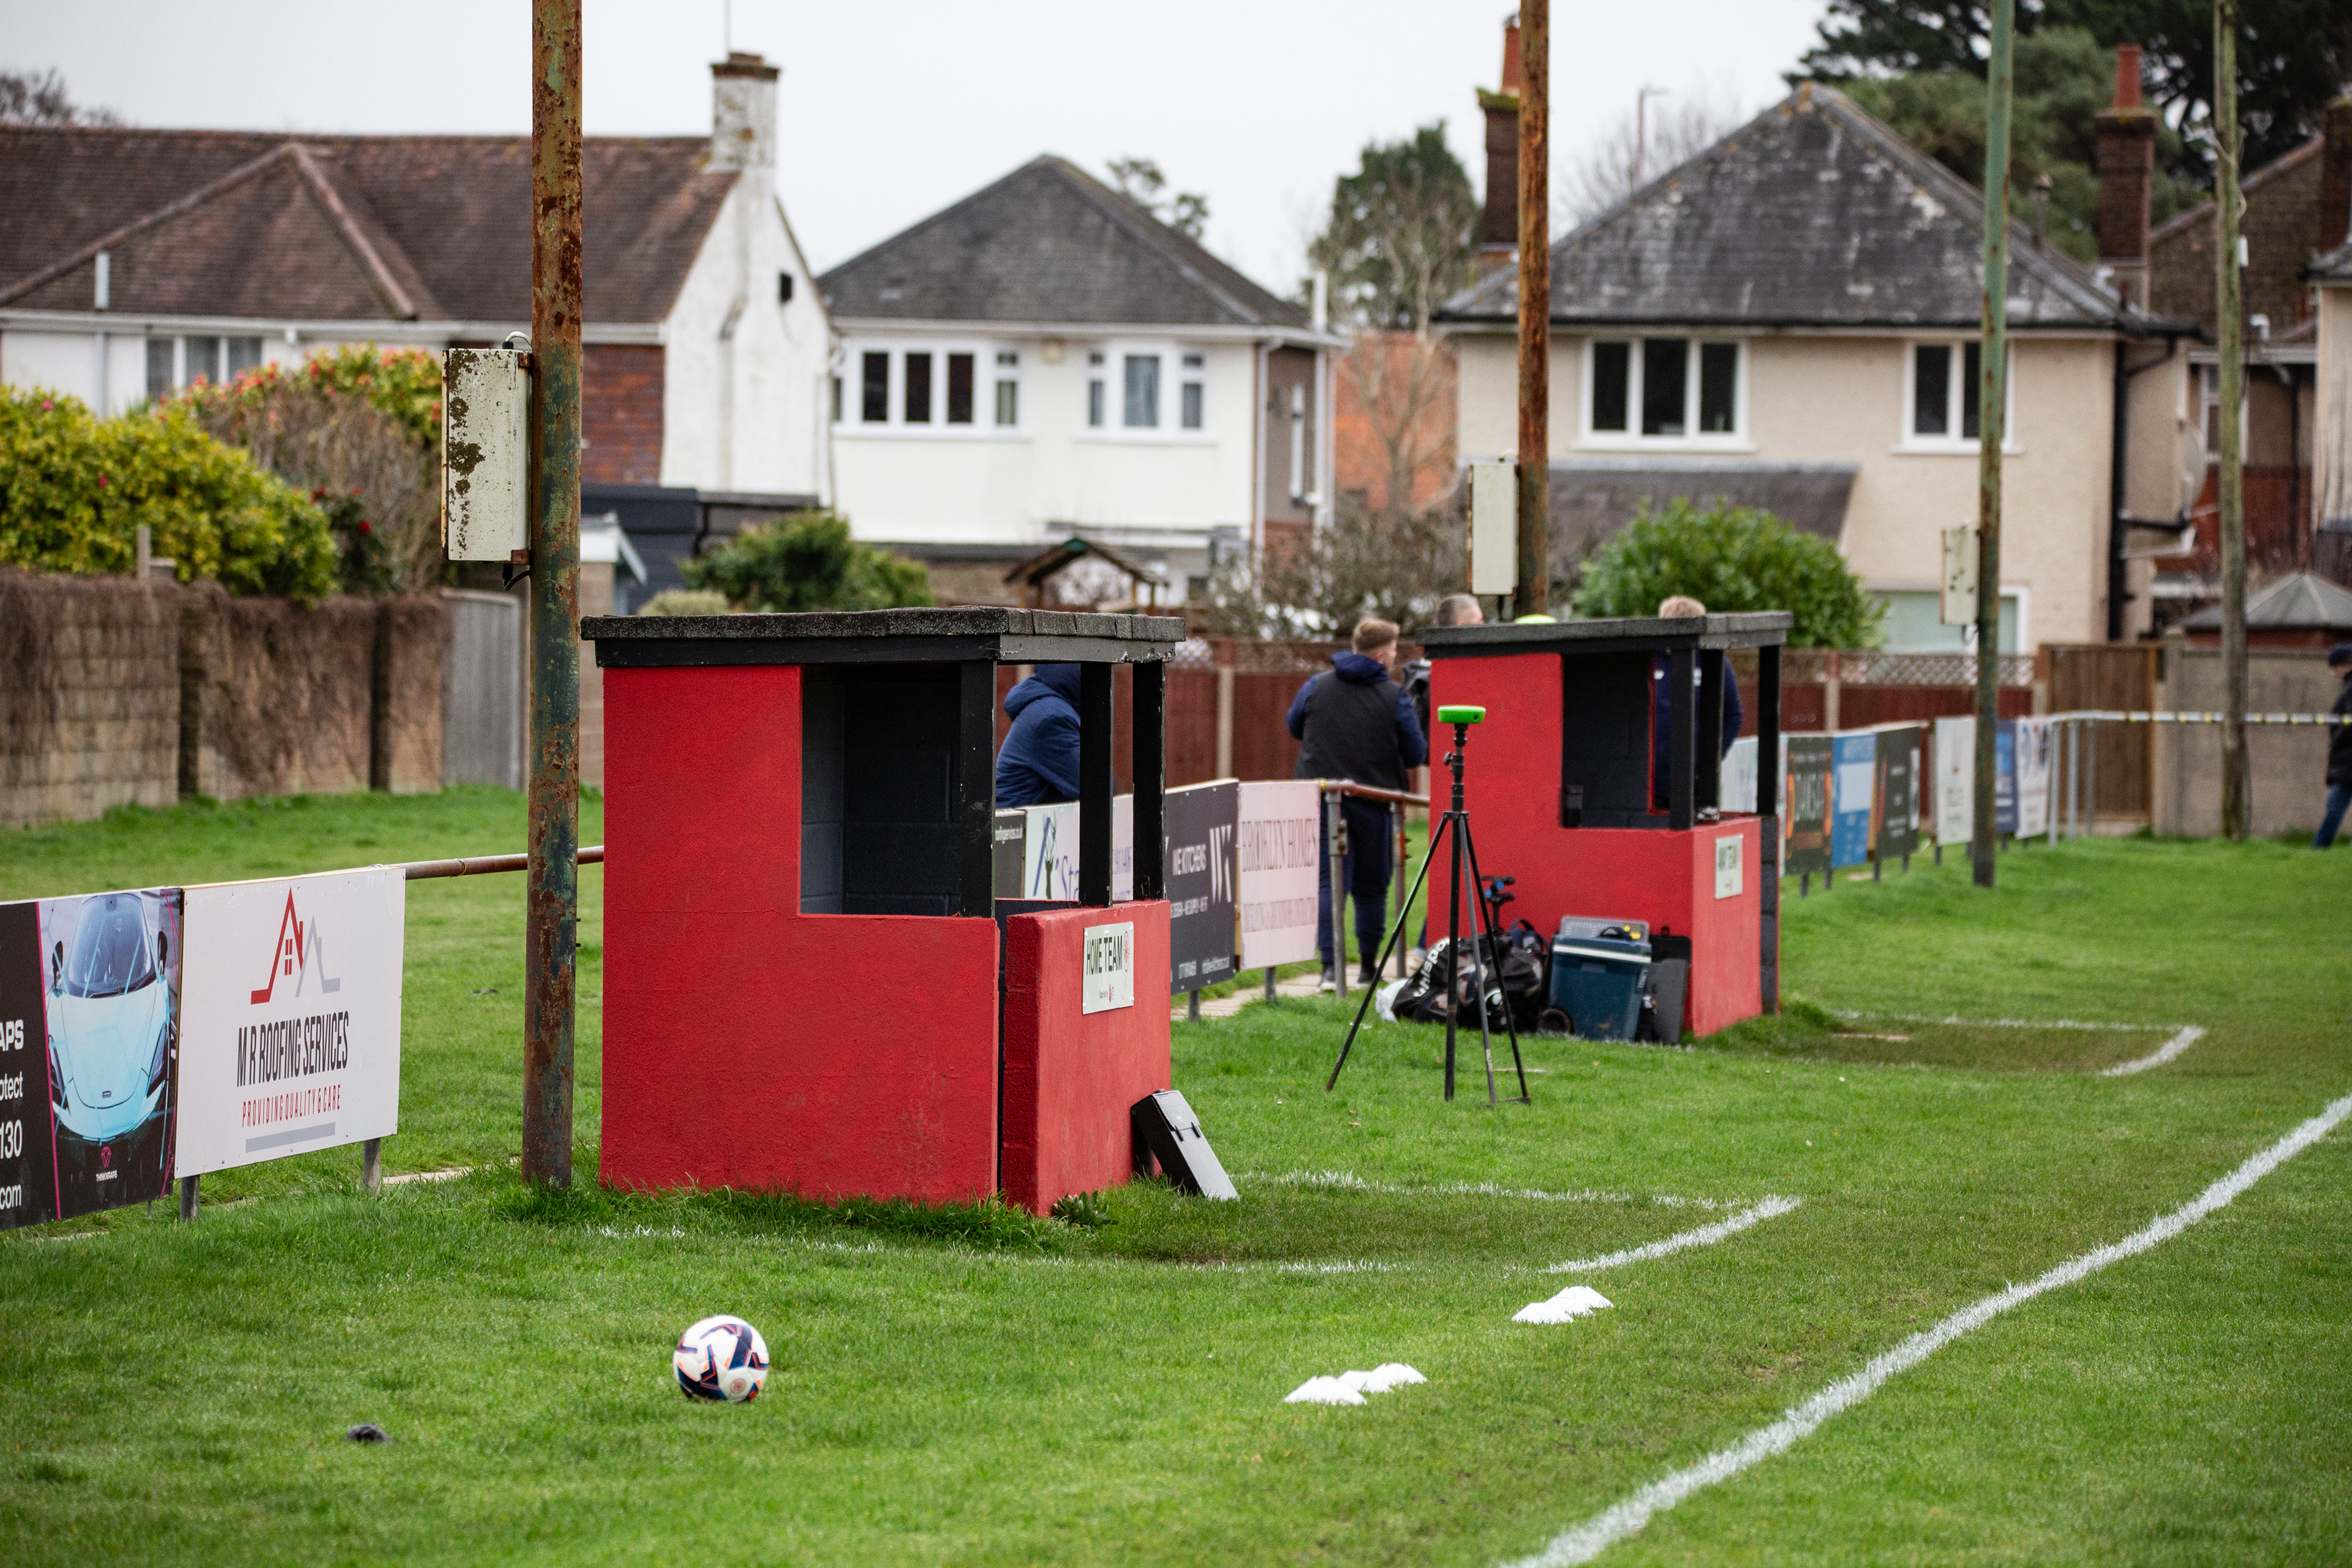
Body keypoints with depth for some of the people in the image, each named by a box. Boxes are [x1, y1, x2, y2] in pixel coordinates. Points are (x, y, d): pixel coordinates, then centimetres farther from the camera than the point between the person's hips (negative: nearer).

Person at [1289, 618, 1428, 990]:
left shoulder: (1316, 687, 2)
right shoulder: (1395, 697, -6)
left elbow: (1294, 726, 19)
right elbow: (1416, 755, -2)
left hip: (1322, 801, 1)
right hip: (1372, 803, -1)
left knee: (1328, 882, 0)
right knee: (1370, 886, 12)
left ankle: (1330, 966, -14)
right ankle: (1369, 966, 21)